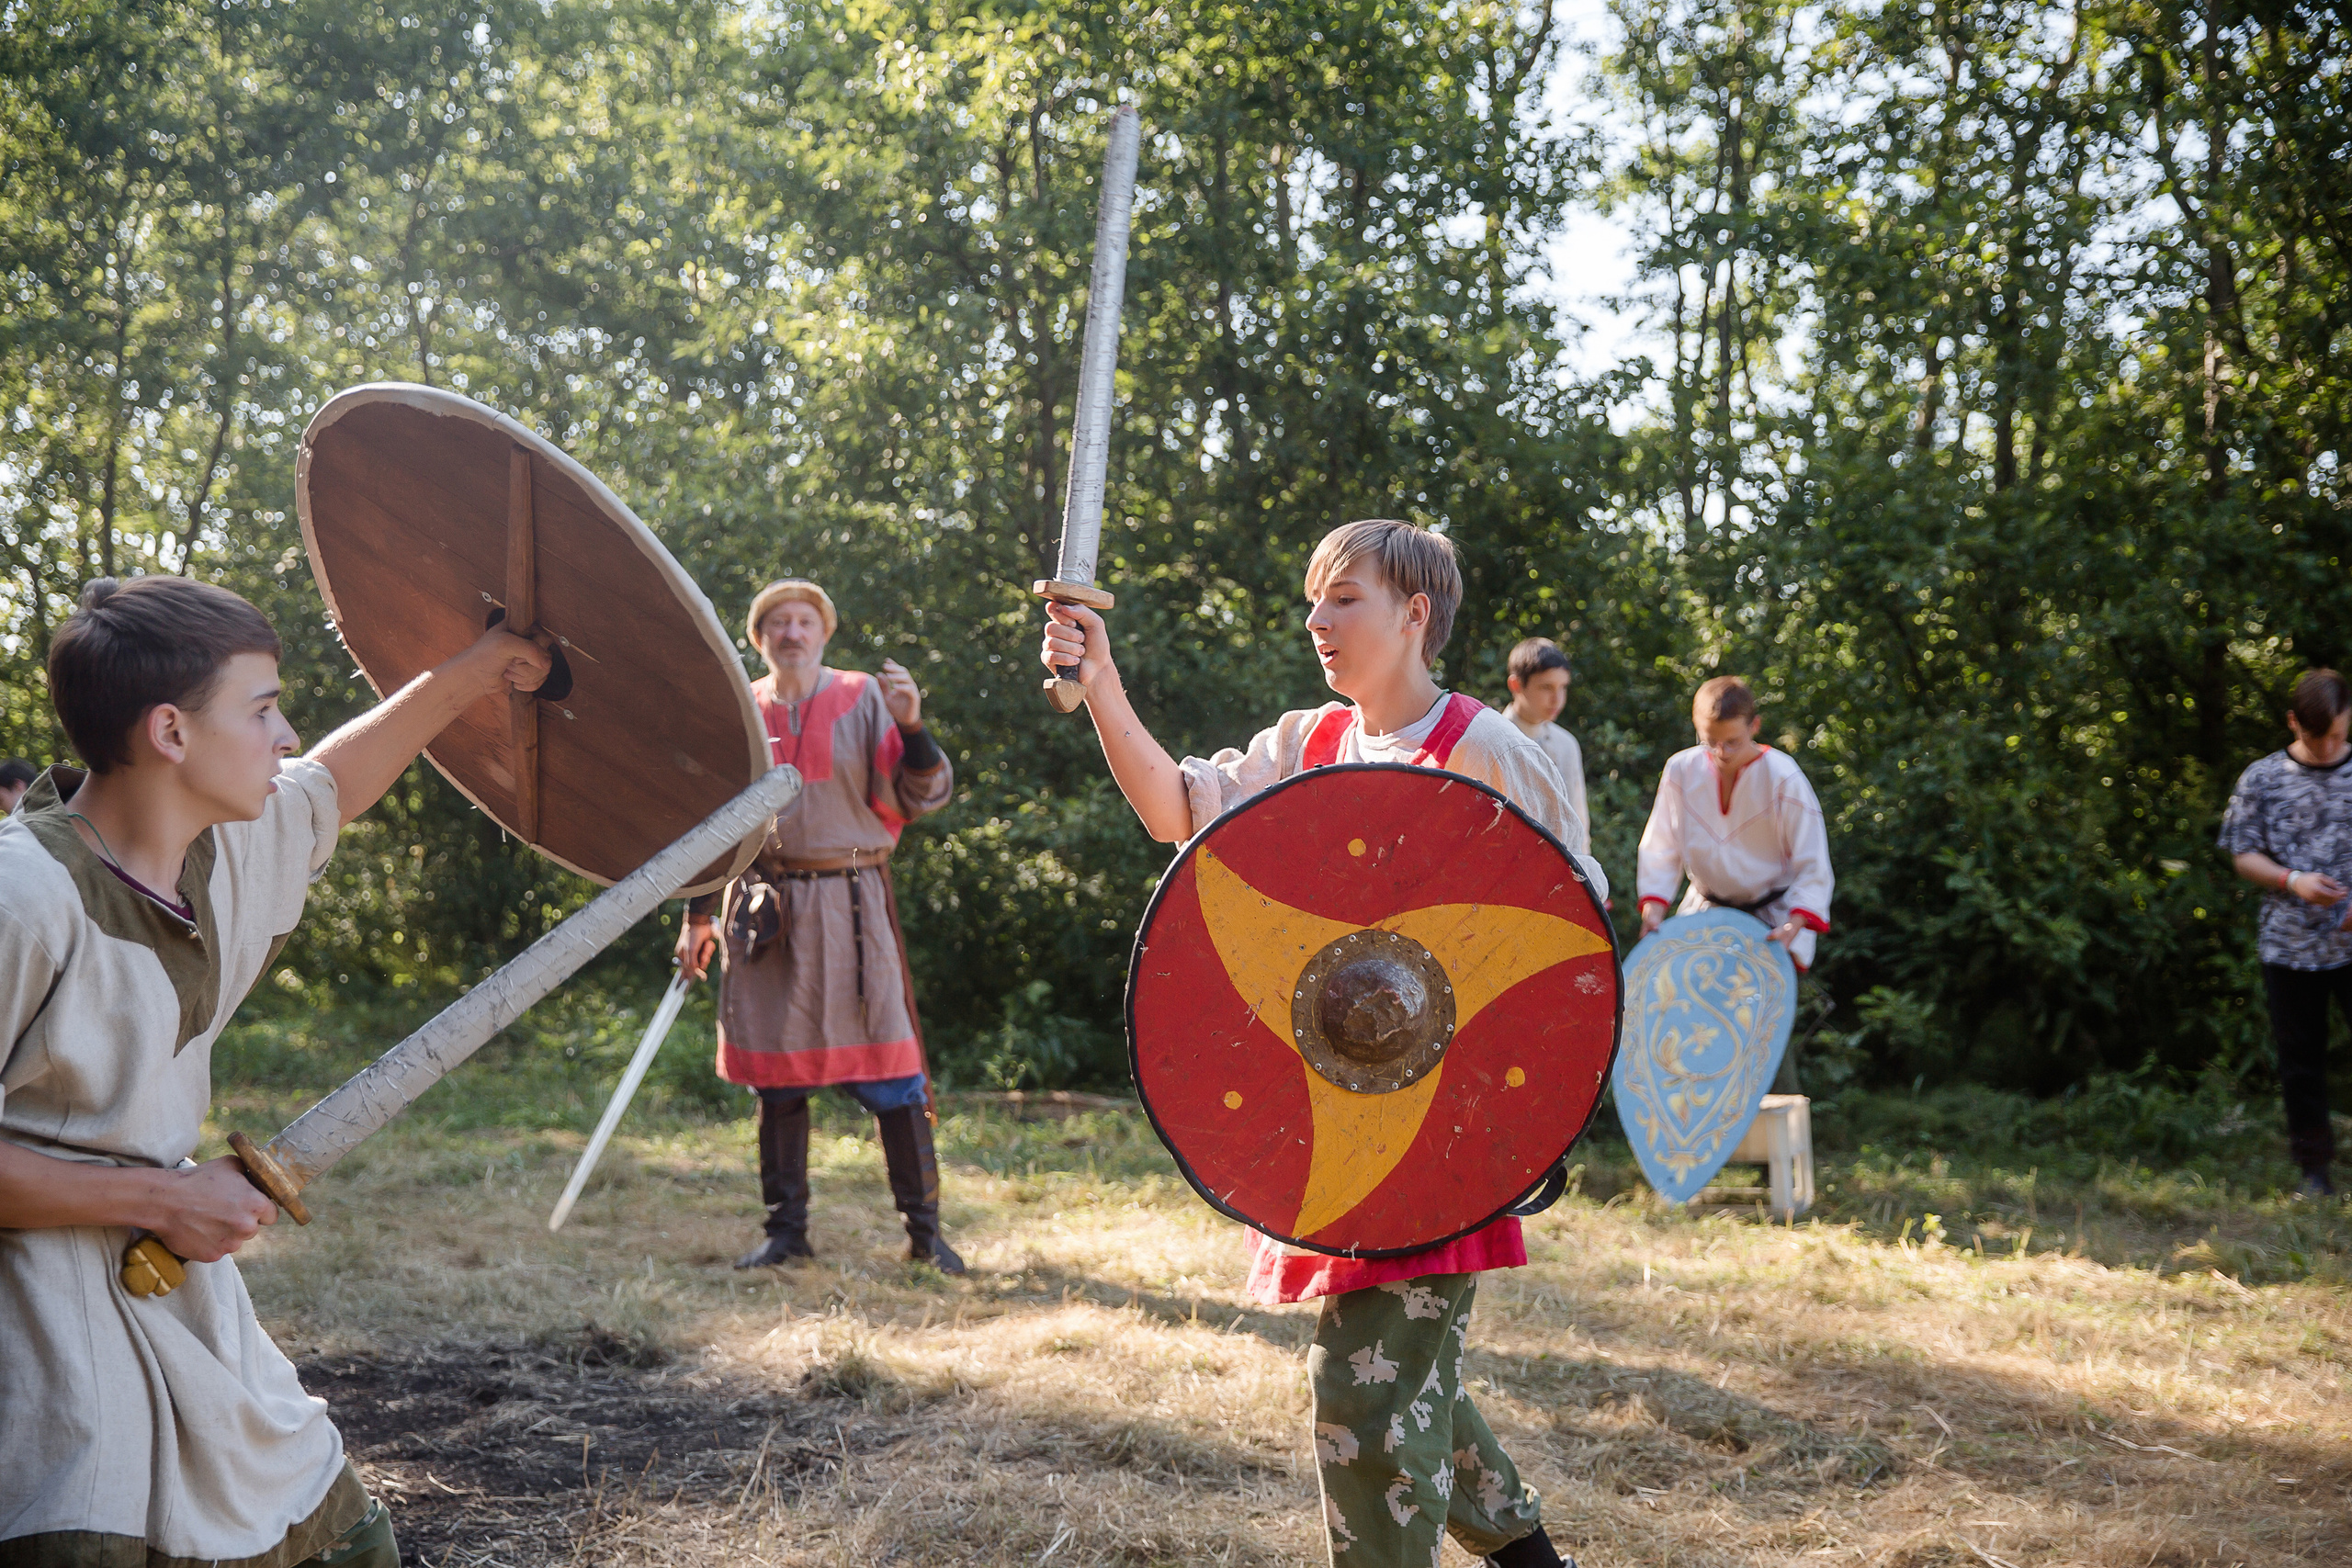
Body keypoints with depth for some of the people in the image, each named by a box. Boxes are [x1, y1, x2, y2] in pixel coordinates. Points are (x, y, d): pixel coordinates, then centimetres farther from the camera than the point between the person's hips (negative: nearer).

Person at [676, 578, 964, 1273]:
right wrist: (698, 915, 14)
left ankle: (924, 1229, 4)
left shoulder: (864, 700, 1)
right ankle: (786, 1229, 18)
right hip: (765, 909, 3)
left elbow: (922, 798, -7)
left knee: (887, 1063, -4)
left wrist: (911, 727, -23)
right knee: (776, 1066, 7)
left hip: (851, 903, -3)